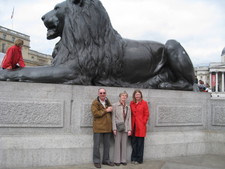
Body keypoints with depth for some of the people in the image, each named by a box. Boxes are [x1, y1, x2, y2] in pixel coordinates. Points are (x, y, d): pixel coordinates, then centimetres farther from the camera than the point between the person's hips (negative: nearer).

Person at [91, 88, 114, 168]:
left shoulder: (108, 102, 14)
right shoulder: (95, 103, -5)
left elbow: (111, 112, 25)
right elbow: (95, 113, -18)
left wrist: (111, 109, 2)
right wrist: (106, 110, -16)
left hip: (107, 127, 6)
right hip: (98, 127, -6)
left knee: (107, 145, 13)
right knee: (97, 145, 1)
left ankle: (106, 160, 25)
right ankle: (96, 161, 12)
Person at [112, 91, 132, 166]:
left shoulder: (128, 107, 11)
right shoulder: (115, 105, 0)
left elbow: (129, 118, 9)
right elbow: (113, 118, -4)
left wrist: (129, 129, 2)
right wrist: (114, 128, -10)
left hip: (125, 128, 3)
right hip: (118, 128, -3)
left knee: (124, 144, 7)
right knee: (117, 144, 0)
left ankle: (123, 160, 16)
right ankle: (117, 160, 9)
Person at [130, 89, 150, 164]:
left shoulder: (144, 103, 0)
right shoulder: (131, 103, 10)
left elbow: (147, 114, 0)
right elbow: (130, 114, 11)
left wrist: (143, 122, -5)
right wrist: (131, 123, 2)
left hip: (141, 126, -3)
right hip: (133, 125, 3)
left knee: (140, 143, 1)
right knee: (133, 143, 6)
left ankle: (139, 159, 11)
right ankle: (133, 158, 17)